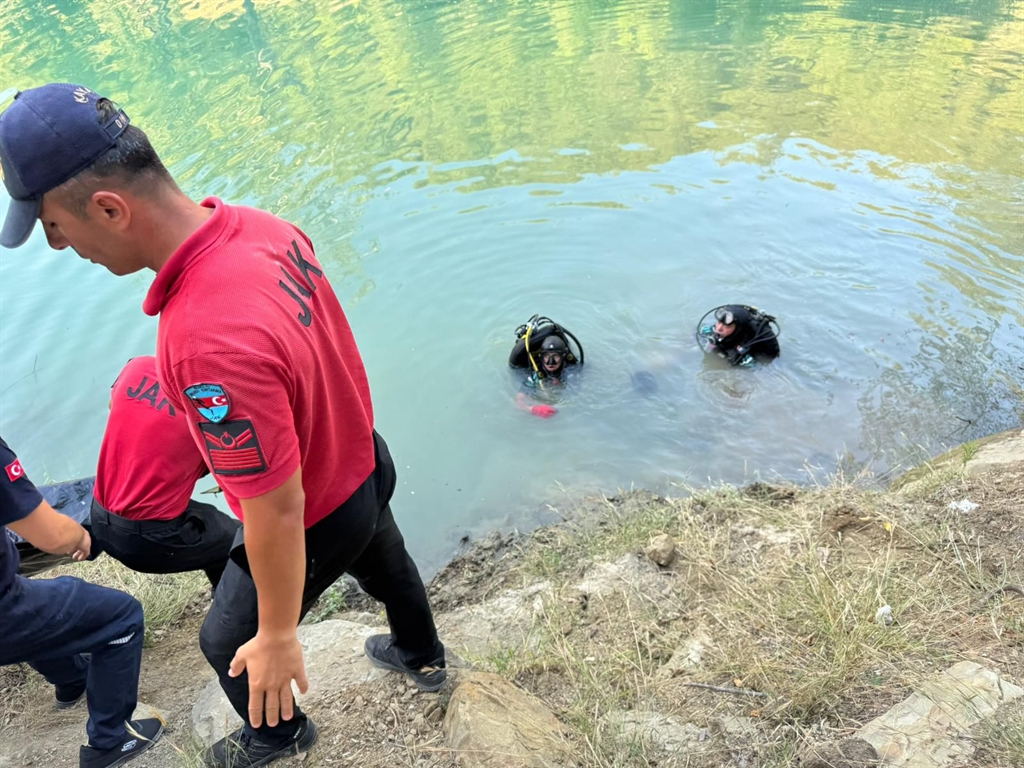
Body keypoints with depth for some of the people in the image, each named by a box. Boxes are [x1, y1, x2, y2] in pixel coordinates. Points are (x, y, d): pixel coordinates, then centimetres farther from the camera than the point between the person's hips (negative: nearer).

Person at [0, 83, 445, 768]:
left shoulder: (207, 341, -43)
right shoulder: (265, 227, -16)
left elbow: (278, 512, -33)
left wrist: (277, 637, -17)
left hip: (317, 524, -7)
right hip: (366, 458, 7)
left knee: (230, 643, 23)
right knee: (385, 567, 35)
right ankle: (423, 658, 66)